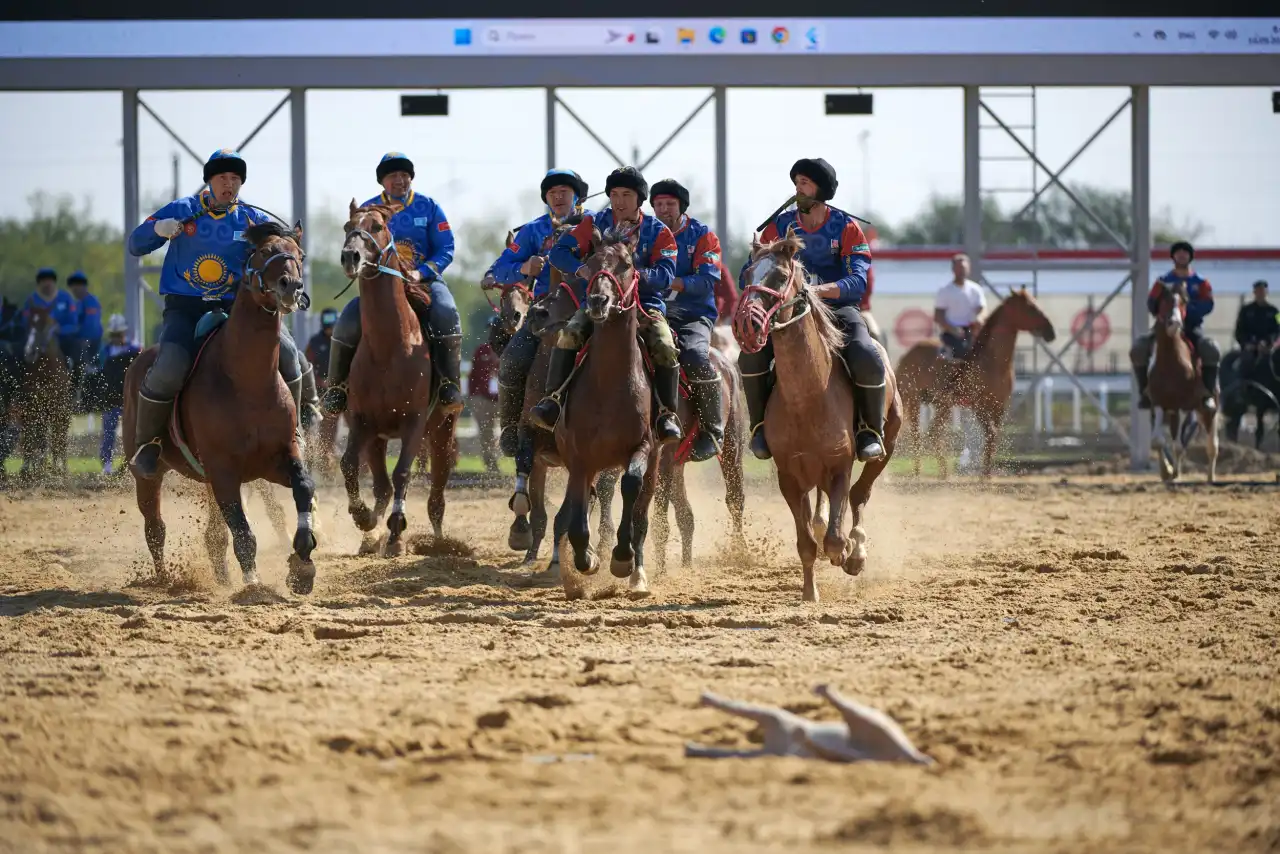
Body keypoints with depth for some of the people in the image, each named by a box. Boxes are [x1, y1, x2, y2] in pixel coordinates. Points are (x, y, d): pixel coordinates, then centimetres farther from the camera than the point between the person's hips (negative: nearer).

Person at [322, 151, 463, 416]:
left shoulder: (429, 207, 4)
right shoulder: (368, 211, 6)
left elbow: (446, 250, -2)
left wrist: (421, 272, -19)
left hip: (425, 280, -1)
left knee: (446, 314, -35)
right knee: (348, 323, -25)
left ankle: (450, 385, -27)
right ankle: (336, 386, -5)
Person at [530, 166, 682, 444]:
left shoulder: (658, 232, 5)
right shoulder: (595, 223, 7)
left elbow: (665, 275, -8)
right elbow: (559, 252, -2)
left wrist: (639, 274, -28)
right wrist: (582, 270, -22)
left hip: (645, 303, 0)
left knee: (665, 349, -27)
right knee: (569, 335, -28)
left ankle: (667, 414, -16)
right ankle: (552, 400, -23)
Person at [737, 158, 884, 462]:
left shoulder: (847, 228, -3)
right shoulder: (780, 226, 3)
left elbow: (857, 283, -15)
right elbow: (747, 276, 2)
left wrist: (820, 290, -33)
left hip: (838, 309, -2)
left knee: (868, 362, -30)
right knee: (752, 354, -26)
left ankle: (872, 430, -6)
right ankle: (760, 427, -6)